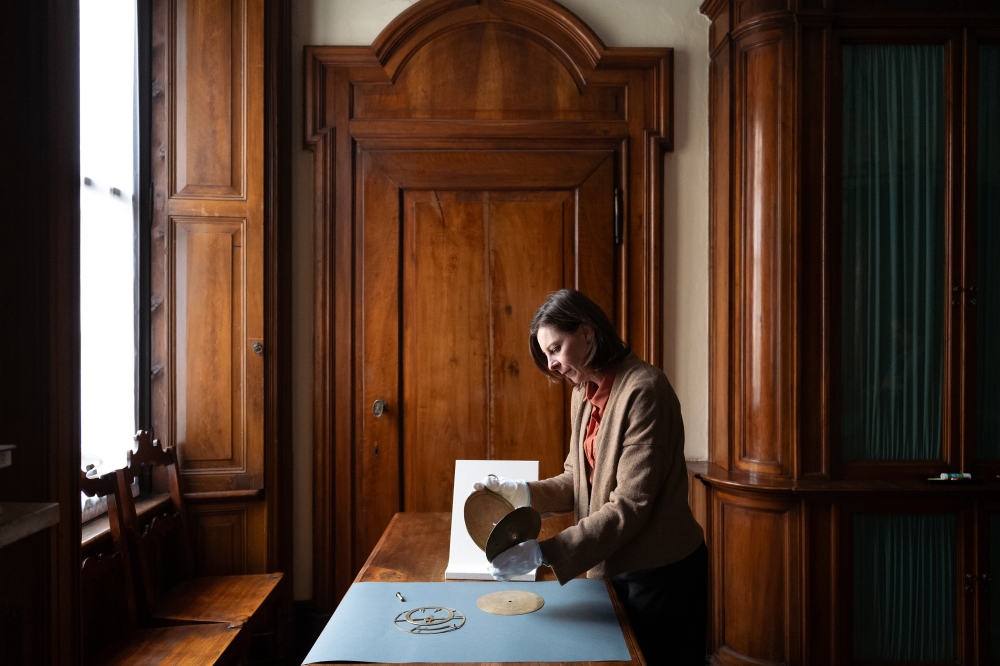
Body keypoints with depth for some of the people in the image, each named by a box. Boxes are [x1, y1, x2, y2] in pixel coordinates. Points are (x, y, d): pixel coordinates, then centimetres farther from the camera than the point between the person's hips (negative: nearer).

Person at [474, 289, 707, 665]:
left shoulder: (643, 390, -22)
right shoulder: (584, 394, 5)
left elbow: (631, 506, -27)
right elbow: (578, 481, 7)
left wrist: (543, 552, -31)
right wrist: (525, 493, -12)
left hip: (661, 574, -7)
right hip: (613, 568, 7)